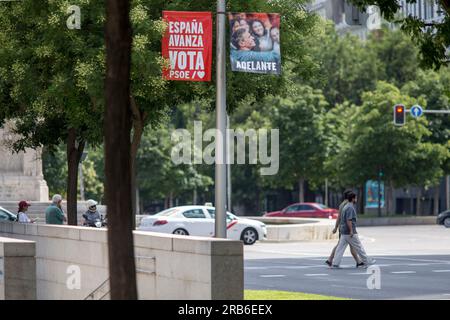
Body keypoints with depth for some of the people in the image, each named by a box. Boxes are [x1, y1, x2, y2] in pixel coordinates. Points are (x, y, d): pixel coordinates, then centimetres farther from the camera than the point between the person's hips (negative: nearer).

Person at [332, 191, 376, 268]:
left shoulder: (346, 207, 16)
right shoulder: (350, 208, -15)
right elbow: (349, 220, -23)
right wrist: (351, 231, -23)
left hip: (343, 231, 9)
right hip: (349, 232, -9)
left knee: (341, 247, 4)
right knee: (358, 247, 1)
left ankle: (335, 263, -1)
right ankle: (366, 261, 10)